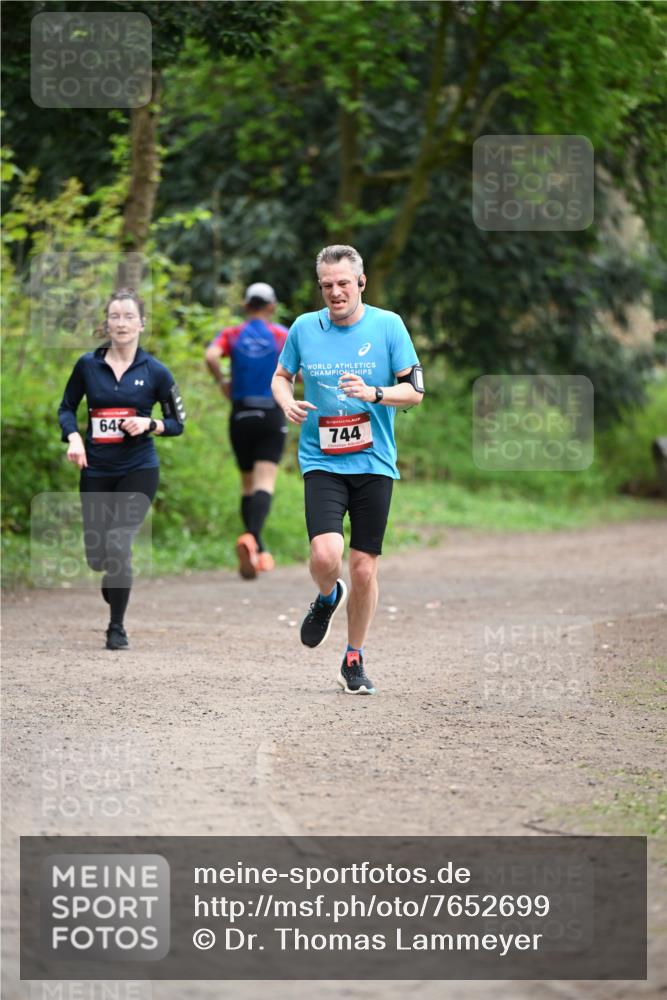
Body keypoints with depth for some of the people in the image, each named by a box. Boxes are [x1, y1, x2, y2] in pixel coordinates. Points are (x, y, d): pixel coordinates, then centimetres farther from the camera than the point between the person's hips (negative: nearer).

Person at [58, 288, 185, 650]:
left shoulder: (155, 372, -3)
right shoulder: (87, 365, 0)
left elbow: (177, 422, 5)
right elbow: (66, 408, 11)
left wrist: (149, 424, -14)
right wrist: (74, 438, -7)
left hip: (139, 470, -2)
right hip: (96, 471, 2)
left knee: (117, 543, -17)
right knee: (97, 556, 6)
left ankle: (117, 627, -1)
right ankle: (116, 582, 44)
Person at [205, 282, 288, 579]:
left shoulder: (232, 334, 5)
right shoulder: (282, 335, 3)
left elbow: (211, 356, -15)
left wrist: (221, 382, 1)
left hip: (240, 417, 2)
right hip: (272, 416, -2)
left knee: (248, 485, 15)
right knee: (265, 482, -12)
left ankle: (259, 552, 16)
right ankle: (251, 537, -37)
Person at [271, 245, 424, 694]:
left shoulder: (388, 325, -1)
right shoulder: (304, 328, 3)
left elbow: (415, 390, 0)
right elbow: (282, 375, 19)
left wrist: (374, 394, -19)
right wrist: (287, 403, -4)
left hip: (374, 463, 0)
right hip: (322, 462, 0)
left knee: (364, 568, 3)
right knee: (326, 555, -20)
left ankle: (354, 660, 21)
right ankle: (327, 597, 17)